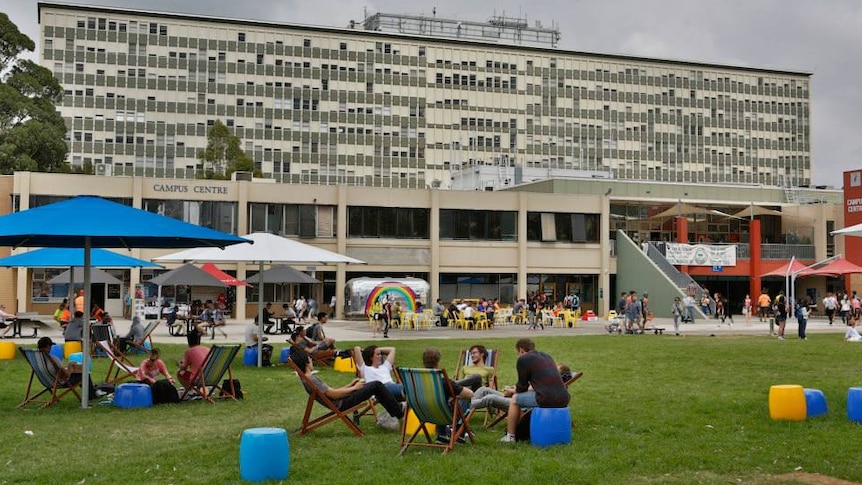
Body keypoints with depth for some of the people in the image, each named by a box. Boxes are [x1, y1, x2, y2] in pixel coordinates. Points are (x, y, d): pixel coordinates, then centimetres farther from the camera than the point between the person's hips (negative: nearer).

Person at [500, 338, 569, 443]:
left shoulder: (523, 359, 2)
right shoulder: (546, 356, 24)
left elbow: (522, 386, 9)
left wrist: (516, 390, 30)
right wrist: (532, 387, 47)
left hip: (547, 399, -7)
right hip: (564, 399, 7)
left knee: (515, 399, 16)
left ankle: (510, 436, 19)